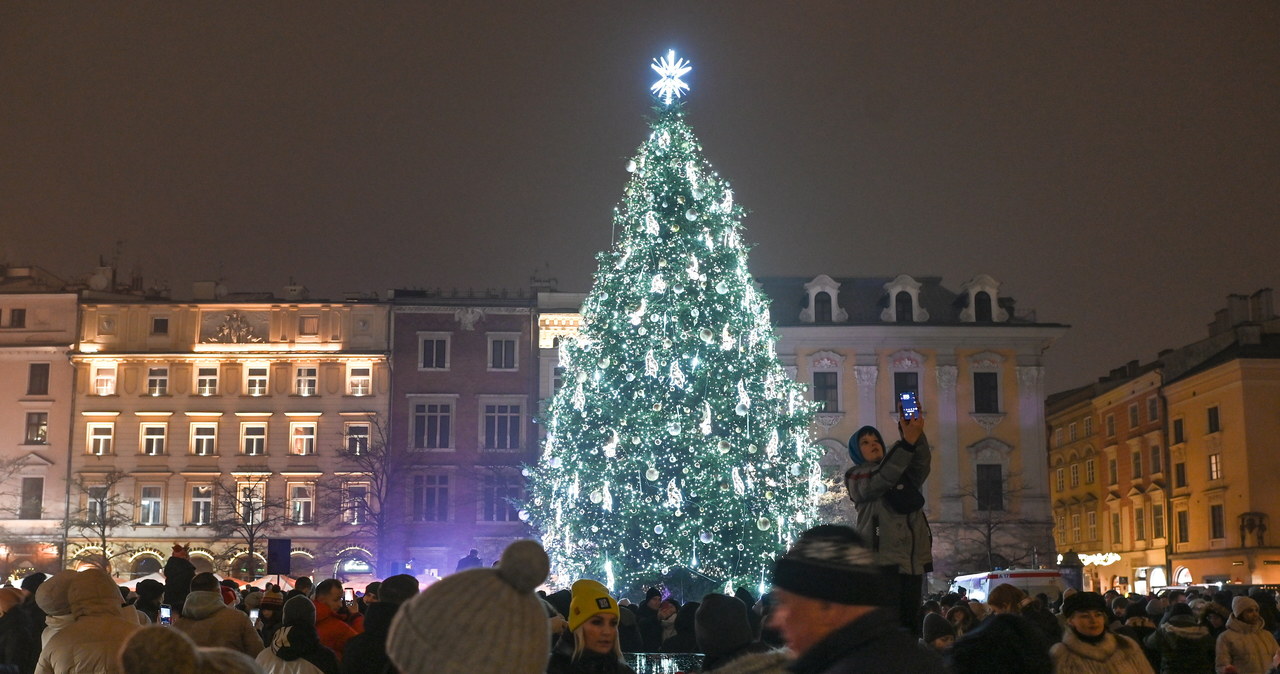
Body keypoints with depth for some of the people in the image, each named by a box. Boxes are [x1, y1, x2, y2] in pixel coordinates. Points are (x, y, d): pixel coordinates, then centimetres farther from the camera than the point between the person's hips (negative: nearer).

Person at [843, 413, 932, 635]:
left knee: (910, 623, 2)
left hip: (912, 561, 5)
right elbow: (881, 479, -15)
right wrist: (907, 441, -25)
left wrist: (917, 435, -22)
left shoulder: (904, 474, 22)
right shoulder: (856, 477, 6)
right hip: (882, 560, -5)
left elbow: (922, 464, -1)